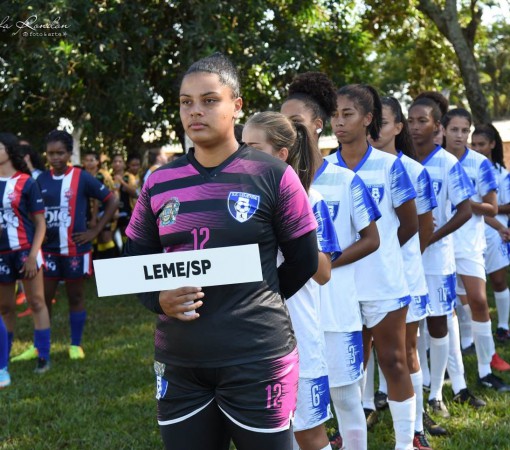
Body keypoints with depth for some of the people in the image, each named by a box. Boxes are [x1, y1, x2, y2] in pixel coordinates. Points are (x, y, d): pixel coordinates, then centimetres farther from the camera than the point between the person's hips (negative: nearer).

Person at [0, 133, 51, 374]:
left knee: (36, 303, 3)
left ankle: (43, 358, 9)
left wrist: (33, 255, -12)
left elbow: (40, 223, -5)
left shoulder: (26, 182, -6)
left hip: (25, 251, -4)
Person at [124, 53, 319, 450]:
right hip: (178, 362, 4)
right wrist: (160, 299, -8)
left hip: (257, 360, -3)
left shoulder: (274, 176, -4)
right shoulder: (159, 183, 6)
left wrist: (251, 307, 2)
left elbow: (304, 262, 1)